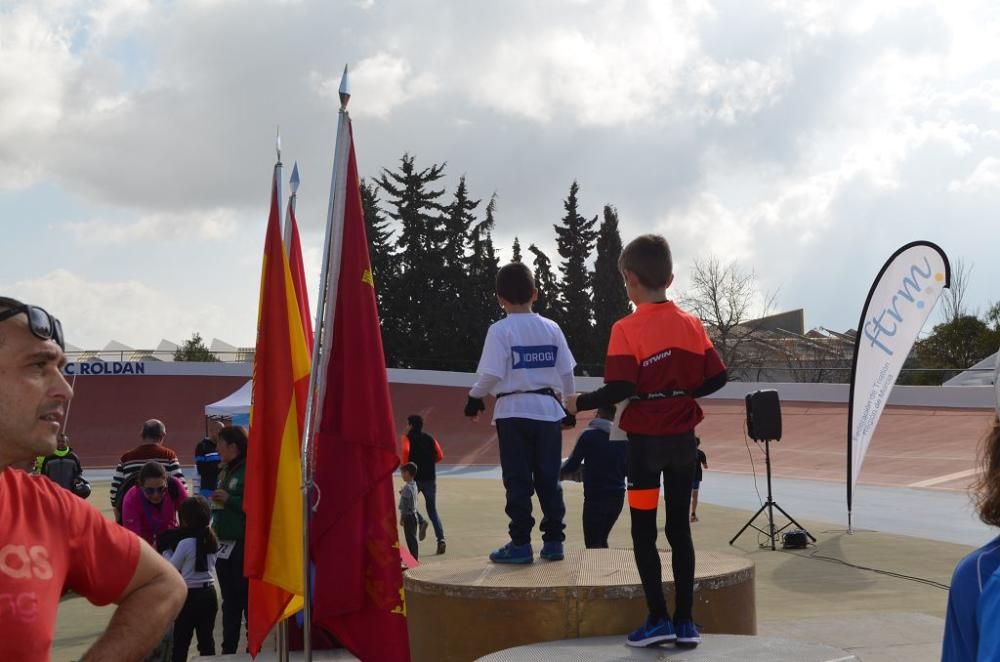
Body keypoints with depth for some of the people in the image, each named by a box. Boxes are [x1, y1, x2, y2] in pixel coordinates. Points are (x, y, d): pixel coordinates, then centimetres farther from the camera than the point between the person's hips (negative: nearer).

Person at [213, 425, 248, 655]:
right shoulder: (226, 471, 14)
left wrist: (229, 500, -19)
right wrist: (217, 503, 5)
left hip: (244, 545, -9)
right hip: (225, 545, 9)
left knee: (248, 600, 0)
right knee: (229, 602, 15)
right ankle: (228, 650, 24)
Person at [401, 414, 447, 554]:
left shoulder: (407, 438, 0)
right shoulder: (430, 439, 11)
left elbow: (406, 450, -21)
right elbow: (440, 456, 2)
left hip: (415, 478, -3)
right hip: (430, 478, 3)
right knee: (433, 510, 8)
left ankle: (420, 522, -10)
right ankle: (441, 539, -8)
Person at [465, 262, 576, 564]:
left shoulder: (500, 330, -8)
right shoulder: (552, 328, 5)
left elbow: (491, 375, -13)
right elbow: (567, 372, 6)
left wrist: (474, 398, 4)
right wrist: (565, 399, 23)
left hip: (513, 411, -3)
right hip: (547, 409, 4)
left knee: (518, 480, 1)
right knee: (548, 478, 9)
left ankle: (520, 544, 2)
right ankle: (553, 541, 12)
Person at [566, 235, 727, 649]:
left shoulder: (627, 329, -13)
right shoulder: (692, 324, 2)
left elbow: (621, 388, -20)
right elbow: (716, 378, 3)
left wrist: (580, 404, -7)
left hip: (645, 439, -4)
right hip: (683, 438, 5)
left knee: (644, 531, 6)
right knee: (680, 528, 11)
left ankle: (658, 619, 5)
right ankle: (685, 621, 13)